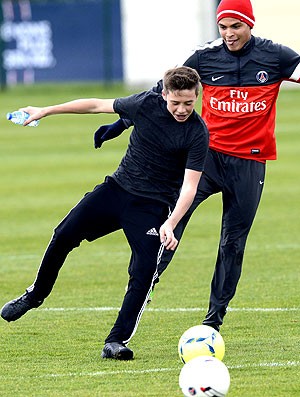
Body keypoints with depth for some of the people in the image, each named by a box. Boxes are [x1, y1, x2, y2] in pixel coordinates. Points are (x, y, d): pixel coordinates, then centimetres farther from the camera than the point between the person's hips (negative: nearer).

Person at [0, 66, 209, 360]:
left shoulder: (197, 134, -17)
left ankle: (116, 341, -10)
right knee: (64, 236, -3)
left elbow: (189, 186, -19)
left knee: (144, 272, -18)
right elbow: (98, 105, 6)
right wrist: (46, 111, 10)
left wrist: (170, 224, -34)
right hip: (117, 189, 4)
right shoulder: (146, 104, -7)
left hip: (153, 207, -4)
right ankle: (34, 296, 20)